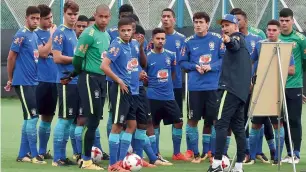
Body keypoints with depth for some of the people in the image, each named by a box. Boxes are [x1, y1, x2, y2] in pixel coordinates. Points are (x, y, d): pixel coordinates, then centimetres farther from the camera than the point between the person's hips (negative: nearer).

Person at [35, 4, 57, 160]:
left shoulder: (54, 32, 12)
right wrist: (52, 36, -13)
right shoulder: (35, 34, -5)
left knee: (48, 117, 10)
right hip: (39, 80, -6)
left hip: (53, 80, 6)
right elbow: (43, 53, -17)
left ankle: (42, 151, 19)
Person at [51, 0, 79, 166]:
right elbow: (57, 57, -17)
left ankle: (62, 156, 15)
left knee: (70, 119, 10)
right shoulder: (60, 33, -10)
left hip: (76, 81, 8)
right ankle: (57, 158, -3)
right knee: (64, 119, -7)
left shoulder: (73, 33, 16)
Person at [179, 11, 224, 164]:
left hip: (212, 86, 0)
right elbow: (182, 62, 6)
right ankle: (194, 153, 9)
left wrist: (211, 66, -14)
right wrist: (195, 67, -11)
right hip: (194, 87, 0)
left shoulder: (217, 39, 1)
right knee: (193, 120, 1)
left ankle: (207, 151, 18)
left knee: (210, 120, 5)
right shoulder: (189, 42, 3)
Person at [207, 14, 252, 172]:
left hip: (231, 88, -10)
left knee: (221, 124, -12)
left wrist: (229, 41, -53)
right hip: (240, 90, 10)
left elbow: (235, 45, -31)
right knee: (238, 126, 10)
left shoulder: (237, 37, -6)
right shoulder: (240, 41, 23)